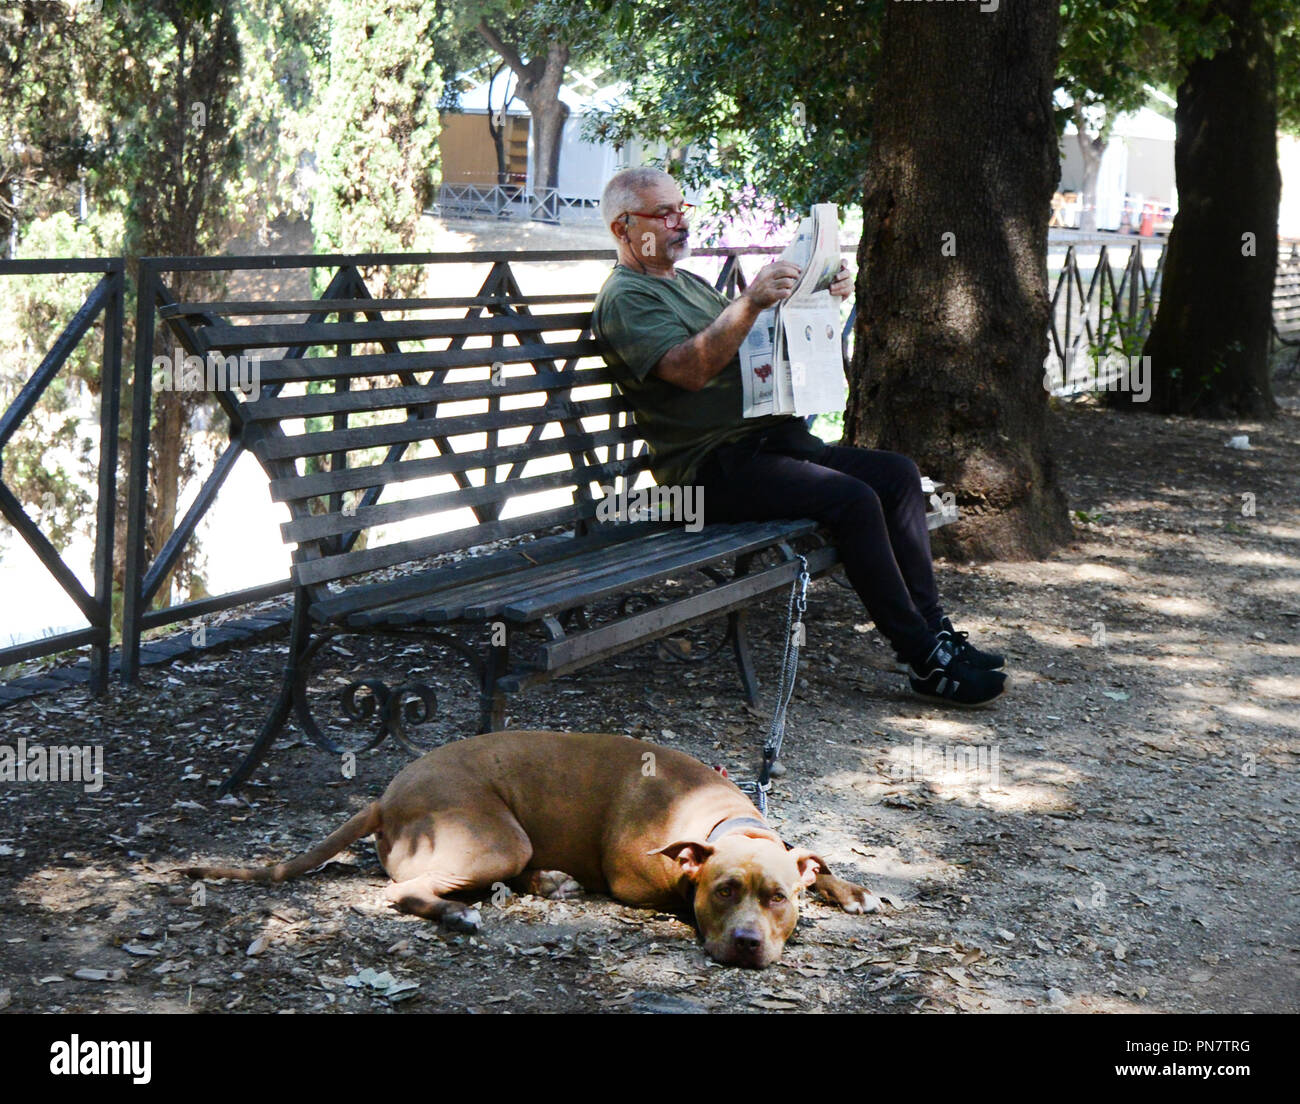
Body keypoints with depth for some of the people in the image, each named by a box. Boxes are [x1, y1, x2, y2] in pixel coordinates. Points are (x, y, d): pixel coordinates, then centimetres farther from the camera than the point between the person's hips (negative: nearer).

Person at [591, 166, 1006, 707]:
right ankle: (923, 660, -20)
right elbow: (690, 369, -22)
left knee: (897, 473, -5)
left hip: (776, 436, 9)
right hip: (714, 467, -9)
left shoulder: (689, 283, 25)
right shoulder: (624, 300, -5)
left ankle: (932, 626, -3)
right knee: (853, 499, -25)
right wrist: (750, 303, -33)